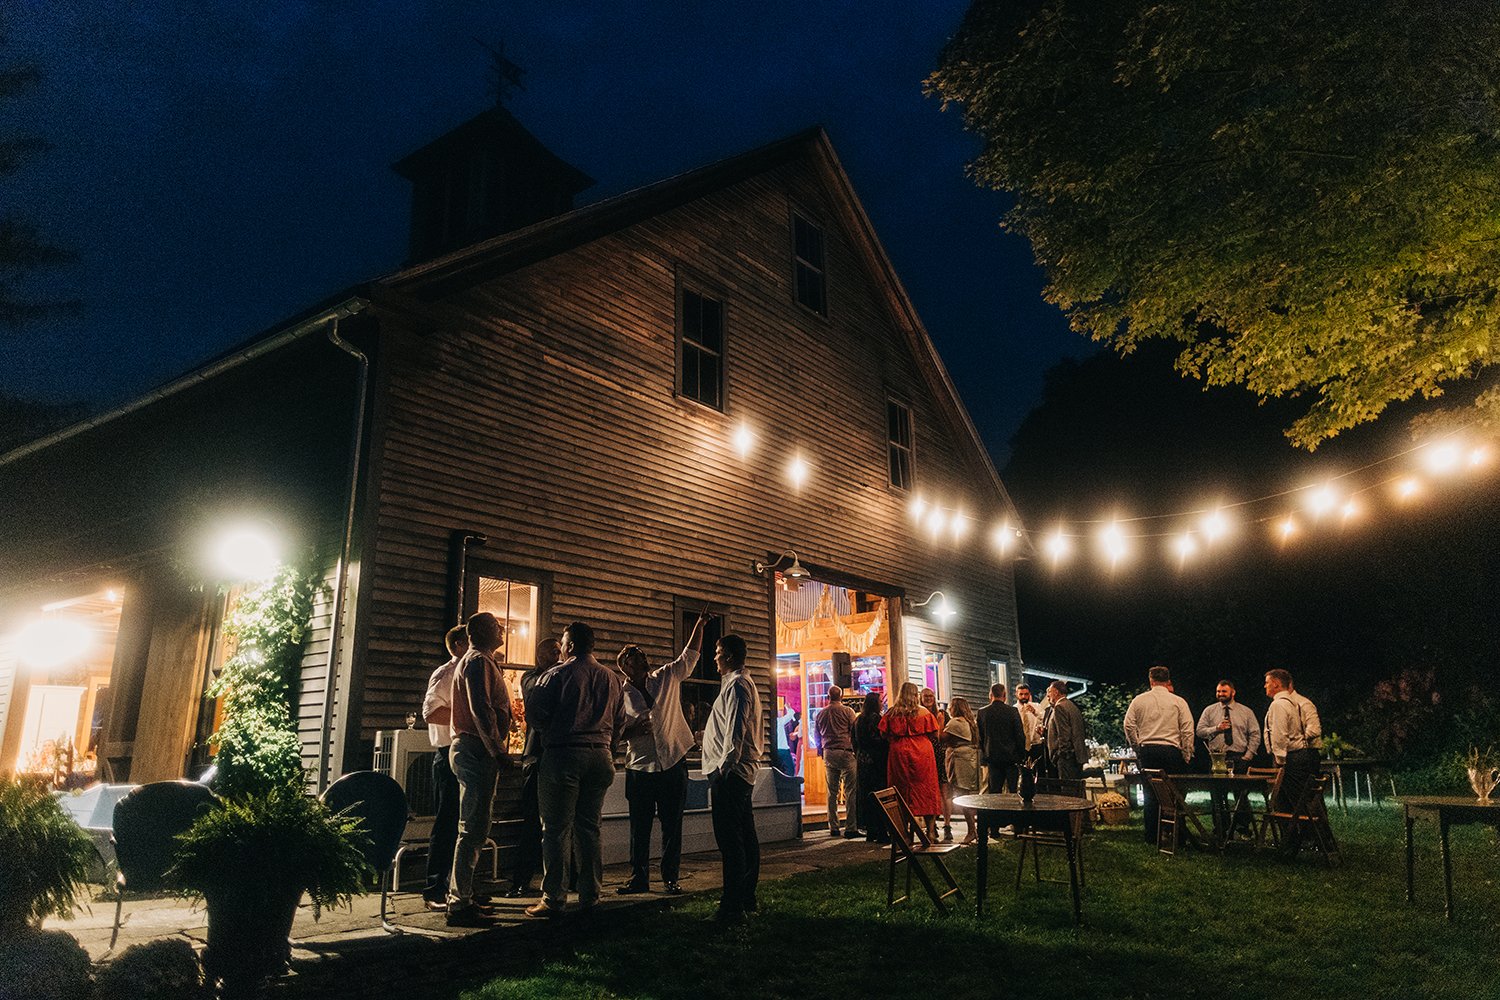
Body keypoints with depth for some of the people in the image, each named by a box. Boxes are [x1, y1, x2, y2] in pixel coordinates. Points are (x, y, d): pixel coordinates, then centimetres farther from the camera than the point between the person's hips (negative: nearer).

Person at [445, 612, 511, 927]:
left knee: (473, 828, 16)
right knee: (474, 829, -10)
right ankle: (460, 904, -7)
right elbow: (481, 710, -21)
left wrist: (496, 748, 22)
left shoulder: (477, 661, 23)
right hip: (477, 750, -11)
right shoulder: (478, 662, -10)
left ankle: (458, 896, 22)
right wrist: (497, 748, -20)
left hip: (470, 749, 11)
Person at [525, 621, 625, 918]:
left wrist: (551, 731, 11)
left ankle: (554, 898, 2)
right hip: (601, 757, 5)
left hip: (563, 754, -5)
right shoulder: (612, 679, 9)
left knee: (557, 829, 1)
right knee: (589, 828, 12)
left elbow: (535, 713, -8)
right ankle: (589, 896, 16)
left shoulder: (558, 674, -6)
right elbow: (620, 721, 13)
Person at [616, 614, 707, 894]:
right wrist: (633, 730, -16)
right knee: (639, 828, 6)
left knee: (672, 827, 6)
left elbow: (690, 656, 3)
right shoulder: (620, 695, 1)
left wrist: (699, 625, -7)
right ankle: (639, 878, 18)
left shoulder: (667, 678, 5)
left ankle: (670, 878, 16)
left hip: (673, 764, 1)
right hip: (640, 768, -1)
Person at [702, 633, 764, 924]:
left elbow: (735, 732, -20)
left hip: (729, 772, -11)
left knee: (730, 839, -10)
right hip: (743, 772, 11)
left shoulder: (736, 686, -13)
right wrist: (709, 733, 27)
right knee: (745, 836, 14)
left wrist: (724, 769, -19)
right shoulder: (744, 684, 20)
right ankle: (746, 898, 22)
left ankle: (732, 907, -9)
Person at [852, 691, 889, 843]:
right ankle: (881, 832, -5)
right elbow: (881, 740, -17)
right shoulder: (876, 718, -13)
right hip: (876, 761, -8)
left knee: (865, 796, 10)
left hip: (862, 761, 8)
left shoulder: (858, 720, 11)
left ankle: (870, 831, 15)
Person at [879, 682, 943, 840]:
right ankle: (931, 831, 4)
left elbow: (884, 734, 1)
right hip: (922, 753, -1)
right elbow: (932, 734, -1)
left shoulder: (892, 713, 1)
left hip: (899, 753, 1)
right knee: (926, 791, 5)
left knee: (902, 791, 7)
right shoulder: (924, 712, -1)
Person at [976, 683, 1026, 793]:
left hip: (992, 758, 2)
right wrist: (1022, 756, 4)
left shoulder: (982, 712, -1)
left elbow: (979, 737, 5)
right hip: (1011, 757, -2)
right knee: (1013, 790, 3)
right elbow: (1021, 736, -6)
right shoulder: (1012, 711, -7)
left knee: (994, 791, 5)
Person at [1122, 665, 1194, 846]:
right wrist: (1186, 755, 6)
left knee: (1150, 795, 5)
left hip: (1147, 750, 1)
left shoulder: (1139, 700, 6)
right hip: (1171, 750, -1)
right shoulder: (1178, 702, 3)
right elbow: (1187, 730, -1)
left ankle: (1151, 835, 8)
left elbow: (1129, 726, 4)